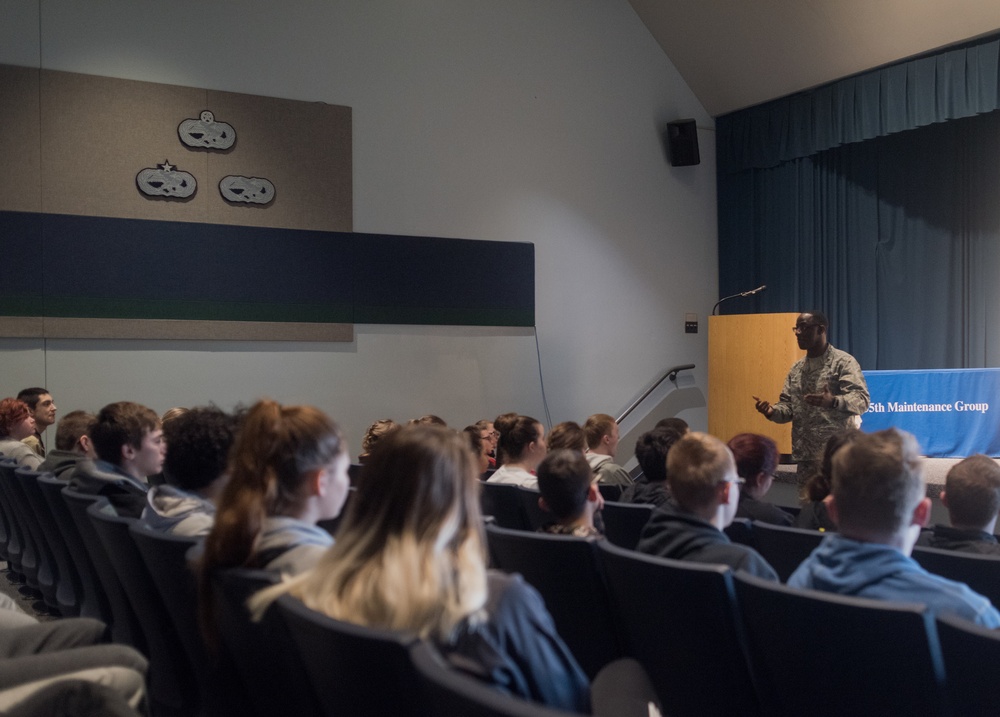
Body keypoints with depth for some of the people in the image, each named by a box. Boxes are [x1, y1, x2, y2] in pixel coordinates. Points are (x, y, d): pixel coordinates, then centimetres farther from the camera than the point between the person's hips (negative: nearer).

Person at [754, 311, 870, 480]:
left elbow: (862, 399, -15)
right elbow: (788, 405, 18)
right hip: (806, 456, 7)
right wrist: (772, 411, -5)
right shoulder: (796, 368, 17)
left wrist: (833, 402, -34)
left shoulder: (844, 362, -5)